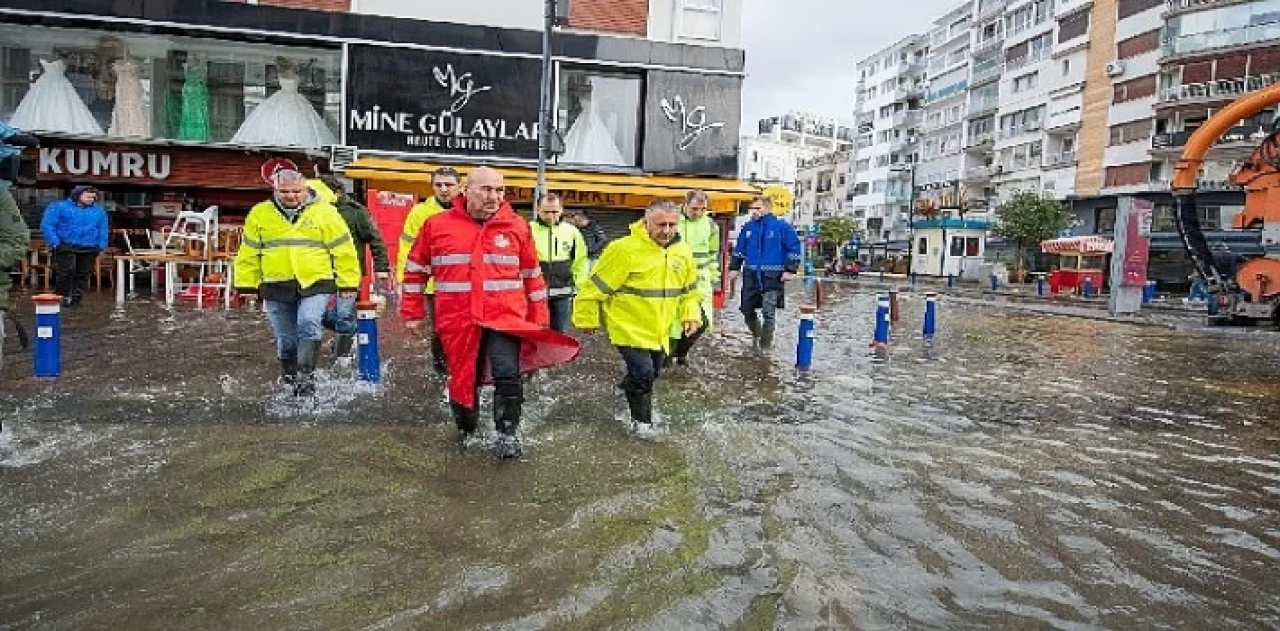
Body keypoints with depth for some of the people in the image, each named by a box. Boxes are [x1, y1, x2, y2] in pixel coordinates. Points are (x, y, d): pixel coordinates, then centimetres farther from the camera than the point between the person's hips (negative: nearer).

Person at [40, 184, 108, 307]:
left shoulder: (99, 210, 14)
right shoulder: (59, 207, 2)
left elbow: (102, 230, 18)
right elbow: (47, 225, -1)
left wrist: (101, 246, 7)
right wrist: (55, 242, -10)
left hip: (89, 249, 4)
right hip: (66, 247, -4)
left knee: (84, 274, 5)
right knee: (66, 272, -12)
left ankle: (76, 298, 14)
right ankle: (62, 297, 0)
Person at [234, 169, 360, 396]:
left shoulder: (325, 212, 0)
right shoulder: (259, 214, 7)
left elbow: (343, 250, 1)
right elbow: (249, 254, 12)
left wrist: (347, 284, -1)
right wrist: (248, 284, 8)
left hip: (315, 285, -3)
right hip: (277, 288, 3)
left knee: (309, 325, -25)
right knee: (286, 341, 9)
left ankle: (306, 376, -19)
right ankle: (291, 384, 24)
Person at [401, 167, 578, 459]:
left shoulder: (517, 227, 2)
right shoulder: (437, 225, 0)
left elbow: (532, 276, 9)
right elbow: (415, 270, 10)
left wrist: (538, 320, 9)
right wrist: (413, 313, 9)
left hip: (505, 317, -1)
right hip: (458, 321, 1)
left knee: (508, 374, -18)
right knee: (463, 380, 13)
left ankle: (507, 434, -1)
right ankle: (466, 432, 37)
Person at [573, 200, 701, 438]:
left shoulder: (683, 252, 0)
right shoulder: (625, 250, -22)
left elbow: (690, 290, 15)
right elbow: (597, 286, -15)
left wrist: (690, 314, 1)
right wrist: (587, 318, -8)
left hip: (659, 330, 7)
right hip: (630, 327, -7)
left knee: (653, 373, 21)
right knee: (643, 373, -14)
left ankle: (628, 387, 53)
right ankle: (641, 421, 10)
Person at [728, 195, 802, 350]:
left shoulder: (782, 227, -5)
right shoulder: (748, 227, 8)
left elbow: (794, 248, -4)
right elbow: (739, 249, 16)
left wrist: (790, 270, -9)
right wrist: (734, 268, 13)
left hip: (772, 277, -4)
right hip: (751, 275, 5)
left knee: (768, 313, -6)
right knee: (747, 310, 10)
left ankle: (765, 346, 10)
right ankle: (757, 335, 37)